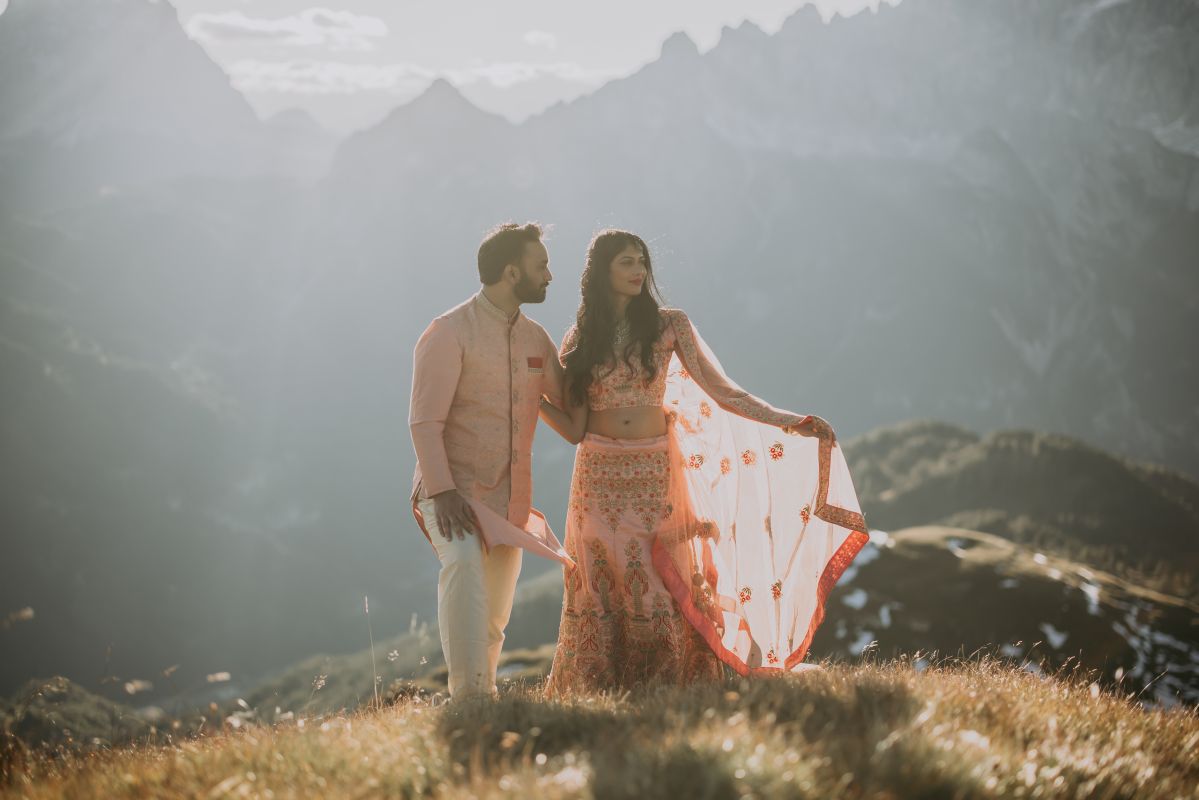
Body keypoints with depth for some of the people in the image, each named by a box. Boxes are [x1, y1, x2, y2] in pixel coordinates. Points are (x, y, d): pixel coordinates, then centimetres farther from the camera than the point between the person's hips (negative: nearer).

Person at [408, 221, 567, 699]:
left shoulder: (535, 339, 11)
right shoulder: (450, 333, -9)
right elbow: (425, 421, -14)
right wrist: (442, 491, -23)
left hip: (509, 498, 7)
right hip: (454, 489, -7)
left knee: (495, 616, 9)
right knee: (464, 563, -31)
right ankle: (471, 694, -36)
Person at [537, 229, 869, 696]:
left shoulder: (669, 326, 3)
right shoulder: (579, 341, 5)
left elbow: (722, 392, 0)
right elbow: (574, 428, 2)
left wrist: (788, 421, -9)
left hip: (654, 475, 0)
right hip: (599, 477, 1)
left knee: (660, 589, -5)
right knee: (600, 591, 0)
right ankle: (592, 693, 10)